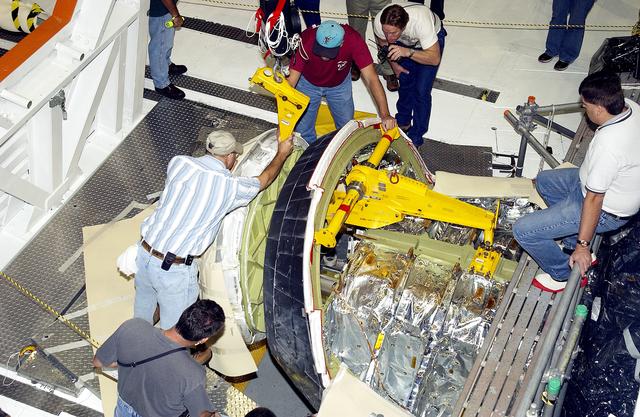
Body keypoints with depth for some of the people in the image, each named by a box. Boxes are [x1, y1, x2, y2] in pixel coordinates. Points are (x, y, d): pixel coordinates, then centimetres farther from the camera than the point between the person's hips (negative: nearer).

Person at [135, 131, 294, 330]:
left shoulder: (178, 163, -4)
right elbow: (265, 179, 5)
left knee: (143, 309, 31)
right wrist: (282, 153, 22)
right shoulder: (231, 186, -15)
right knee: (174, 326, 15)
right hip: (174, 269, -6)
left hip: (144, 252, 6)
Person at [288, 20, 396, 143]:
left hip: (340, 84, 1)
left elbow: (371, 79, -34)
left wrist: (385, 115, -43)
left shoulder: (353, 40, -36)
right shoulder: (306, 41, -37)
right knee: (302, 131, 1)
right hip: (308, 83, -1)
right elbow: (290, 83, -34)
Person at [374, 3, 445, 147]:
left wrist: (408, 52, -57)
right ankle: (403, 123, 37)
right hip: (405, 42, 4)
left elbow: (435, 58, -44)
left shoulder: (421, 22, -47)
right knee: (405, 82, 13)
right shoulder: (379, 22, -34)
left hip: (433, 39, -4)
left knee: (421, 91, -8)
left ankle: (416, 137, 8)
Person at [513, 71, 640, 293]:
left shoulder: (608, 145, -39)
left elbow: (594, 200, -29)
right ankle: (574, 242, 28)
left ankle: (565, 274, 13)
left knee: (523, 230, -9)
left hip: (606, 210, -9)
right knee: (544, 181, 26)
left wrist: (583, 246, -18)